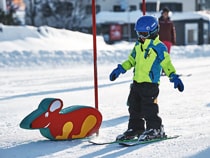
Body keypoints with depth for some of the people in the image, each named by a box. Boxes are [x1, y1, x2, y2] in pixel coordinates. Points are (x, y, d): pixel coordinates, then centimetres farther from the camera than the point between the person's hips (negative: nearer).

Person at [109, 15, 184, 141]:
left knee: (149, 108, -8)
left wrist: (174, 77, -19)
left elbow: (167, 64, -9)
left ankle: (155, 129, 4)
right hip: (137, 82, 8)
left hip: (150, 83, -8)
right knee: (134, 107, 11)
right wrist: (120, 69, 19)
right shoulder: (138, 46, 12)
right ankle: (135, 129, 21)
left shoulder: (159, 47, -9)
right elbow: (131, 60, 24)